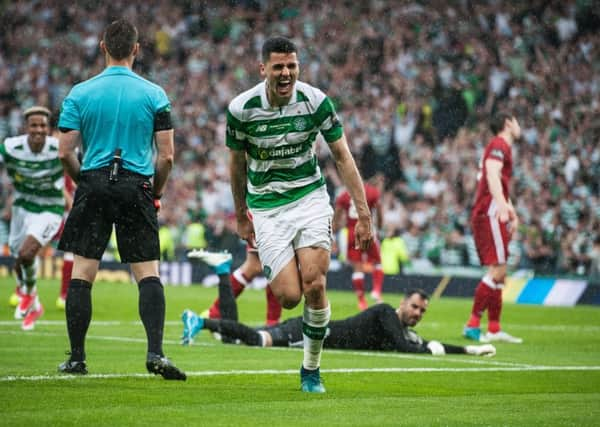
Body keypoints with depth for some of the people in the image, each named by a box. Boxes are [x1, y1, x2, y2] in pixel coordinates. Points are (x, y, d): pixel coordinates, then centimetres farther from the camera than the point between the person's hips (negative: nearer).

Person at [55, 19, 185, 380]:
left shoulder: (80, 94, 1)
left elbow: (65, 151, -3)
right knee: (149, 274, 2)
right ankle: (155, 353, -12)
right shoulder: (153, 94, 0)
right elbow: (167, 156, -3)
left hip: (94, 187, 0)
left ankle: (76, 358, 7)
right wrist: (157, 192, 12)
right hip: (136, 188, 0)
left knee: (82, 274, 6)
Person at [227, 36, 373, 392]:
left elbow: (343, 156, -4)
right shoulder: (241, 108, -11)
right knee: (289, 296, -13)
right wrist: (241, 216, 15)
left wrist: (364, 215, -8)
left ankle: (311, 370, 4)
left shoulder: (315, 101, -11)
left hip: (311, 198, 0)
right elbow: (238, 162, 6)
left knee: (314, 286, -16)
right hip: (266, 206, 0)